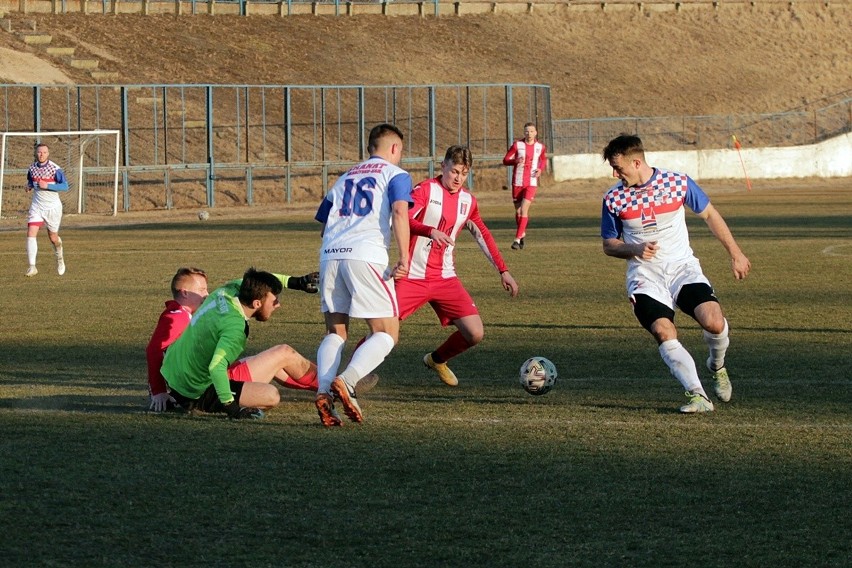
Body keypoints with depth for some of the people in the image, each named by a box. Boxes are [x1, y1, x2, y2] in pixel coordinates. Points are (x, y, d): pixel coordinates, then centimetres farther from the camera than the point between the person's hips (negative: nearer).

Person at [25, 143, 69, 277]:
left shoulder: (55, 169, -13)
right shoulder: (32, 168, 2)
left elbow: (65, 186, -16)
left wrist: (47, 186, -24)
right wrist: (29, 186, -1)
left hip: (52, 207, -3)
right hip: (37, 206, 3)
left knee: (53, 237, 10)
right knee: (31, 233, -16)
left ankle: (60, 257, 44)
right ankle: (32, 266, -17)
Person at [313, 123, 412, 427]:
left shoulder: (345, 177, 27)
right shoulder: (395, 174, 10)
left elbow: (324, 221, 26)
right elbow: (399, 211, -9)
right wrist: (404, 258, -14)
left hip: (329, 254, 5)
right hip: (366, 256, -5)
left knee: (335, 332, 13)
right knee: (387, 333, 1)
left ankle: (324, 392, -8)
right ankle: (346, 381, -21)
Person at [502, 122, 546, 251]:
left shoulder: (540, 147, 3)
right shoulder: (517, 145, -3)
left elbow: (544, 160, 20)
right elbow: (505, 160, -1)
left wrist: (541, 169, -2)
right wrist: (515, 161, -23)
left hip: (531, 183, -1)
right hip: (517, 182, 1)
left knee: (524, 210, -14)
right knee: (518, 211, 9)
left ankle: (517, 239, -15)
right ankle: (522, 233, 33)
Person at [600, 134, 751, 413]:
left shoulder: (678, 183, -4)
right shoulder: (613, 199, -1)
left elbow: (710, 215, 10)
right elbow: (609, 245, 10)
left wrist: (735, 254, 11)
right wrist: (635, 249, -12)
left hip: (682, 267, 0)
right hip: (645, 274, 0)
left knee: (714, 322, -22)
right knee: (663, 332, -25)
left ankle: (717, 367, 12)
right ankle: (698, 396, -23)